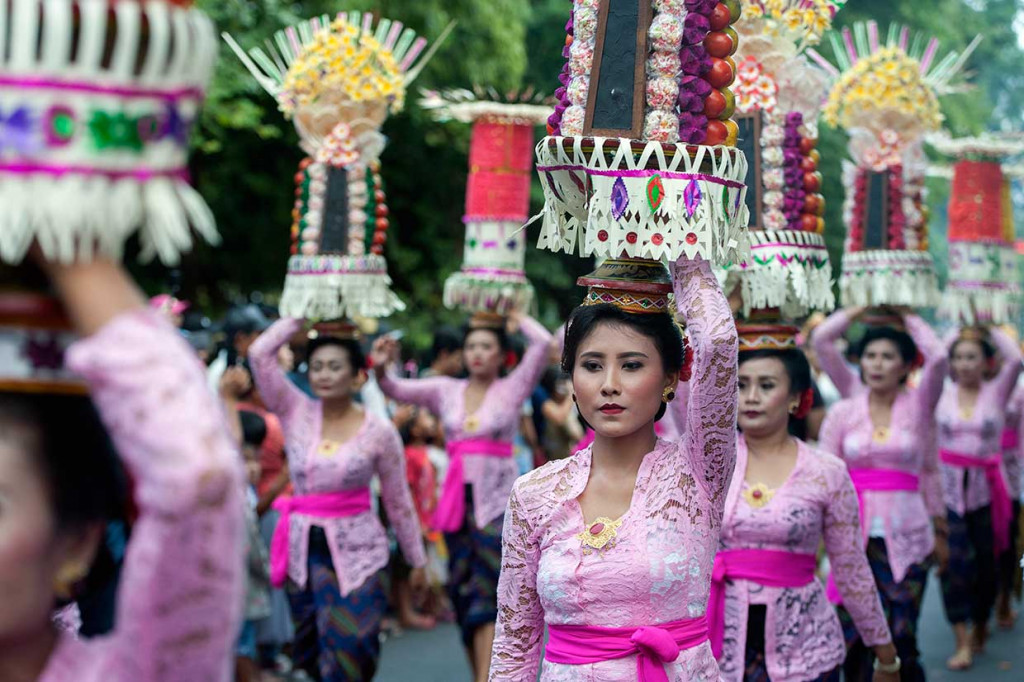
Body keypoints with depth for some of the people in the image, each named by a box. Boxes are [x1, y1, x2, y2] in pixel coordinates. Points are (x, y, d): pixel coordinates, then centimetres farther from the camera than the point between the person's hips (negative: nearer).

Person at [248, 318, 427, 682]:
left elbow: (399, 502, 1)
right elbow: (260, 353, -10)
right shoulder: (295, 412, 0)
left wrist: (417, 560, 5)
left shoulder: (379, 432, -5)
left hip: (357, 551, -3)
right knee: (312, 652, 12)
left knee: (350, 649, -9)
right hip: (304, 546, 3)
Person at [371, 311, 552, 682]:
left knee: (486, 593, -13)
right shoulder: (446, 390, 10)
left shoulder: (512, 388, 0)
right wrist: (380, 370, -18)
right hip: (457, 496, 4)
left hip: (498, 500, -4)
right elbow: (398, 390, 1)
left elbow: (542, 342, -11)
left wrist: (516, 316, 5)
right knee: (462, 591, 9)